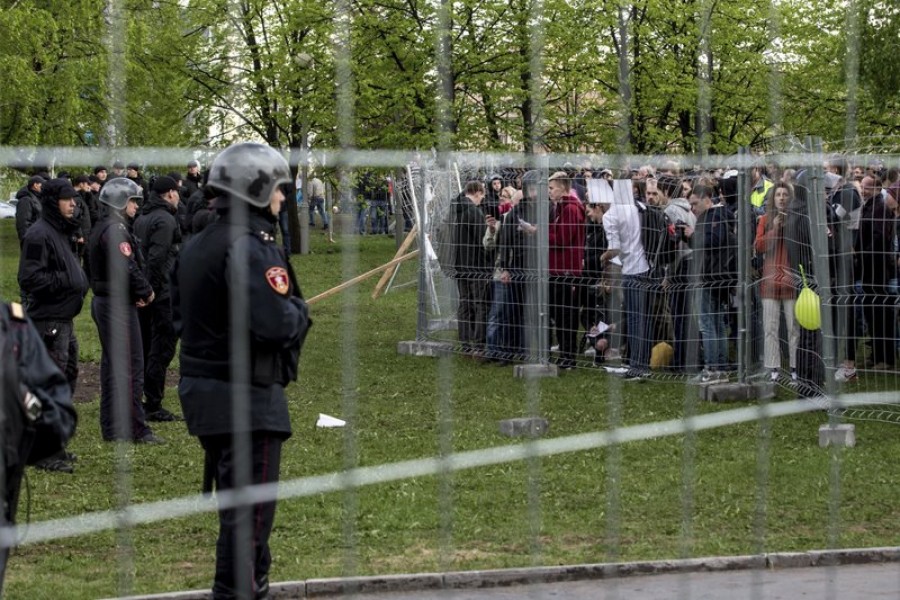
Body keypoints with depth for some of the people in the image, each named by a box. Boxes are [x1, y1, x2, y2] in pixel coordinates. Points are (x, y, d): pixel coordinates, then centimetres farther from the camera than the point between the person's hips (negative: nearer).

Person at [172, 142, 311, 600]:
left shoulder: (195, 247, 11)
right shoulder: (250, 248, -19)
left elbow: (179, 317, 19)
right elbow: (275, 323, -27)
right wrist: (300, 311, -8)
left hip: (201, 388, 10)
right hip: (246, 397, -10)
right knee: (250, 509, -3)